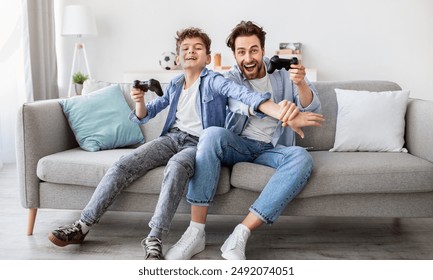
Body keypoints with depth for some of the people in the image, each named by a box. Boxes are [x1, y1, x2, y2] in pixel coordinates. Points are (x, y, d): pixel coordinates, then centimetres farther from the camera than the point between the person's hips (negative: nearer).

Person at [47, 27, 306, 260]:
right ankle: (82, 227, -14)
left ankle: (154, 240, -37)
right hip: (172, 137, 5)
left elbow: (243, 93, -21)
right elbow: (145, 115, 26)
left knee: (176, 166, -39)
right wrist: (140, 102, 0)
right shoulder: (174, 86, 19)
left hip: (199, 143, -5)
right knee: (123, 165, -18)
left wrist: (278, 110, -41)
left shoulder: (215, 81, 0)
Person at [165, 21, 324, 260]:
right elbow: (244, 106, -19)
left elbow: (312, 108, -2)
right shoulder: (230, 79, 4)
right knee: (212, 134, -33)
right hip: (239, 145, 0)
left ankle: (240, 235, -34)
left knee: (302, 158, -32)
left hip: (272, 150, 1)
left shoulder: (282, 73, 8)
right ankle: (196, 232, -30)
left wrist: (300, 83, -26)